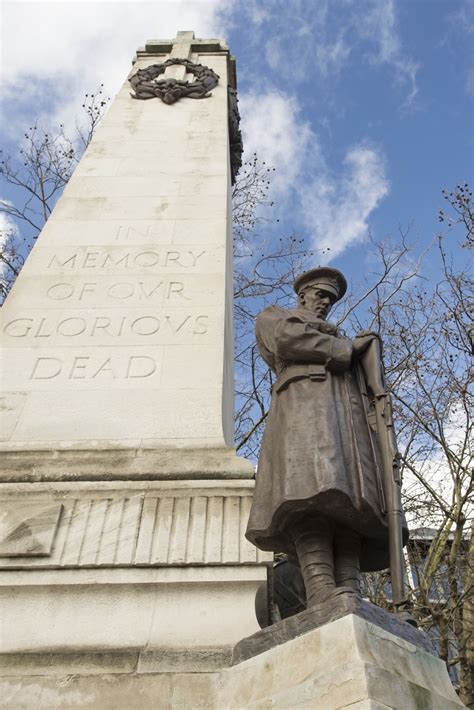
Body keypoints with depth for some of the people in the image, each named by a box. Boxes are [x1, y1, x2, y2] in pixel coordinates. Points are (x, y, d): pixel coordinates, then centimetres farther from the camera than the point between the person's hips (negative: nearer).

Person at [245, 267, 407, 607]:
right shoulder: (274, 316, 25)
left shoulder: (337, 339, 43)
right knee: (313, 492, -31)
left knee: (349, 502, -17)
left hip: (348, 416, 7)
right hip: (303, 404, -6)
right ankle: (323, 595, -43)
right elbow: (289, 339, 1)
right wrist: (348, 347, 8)